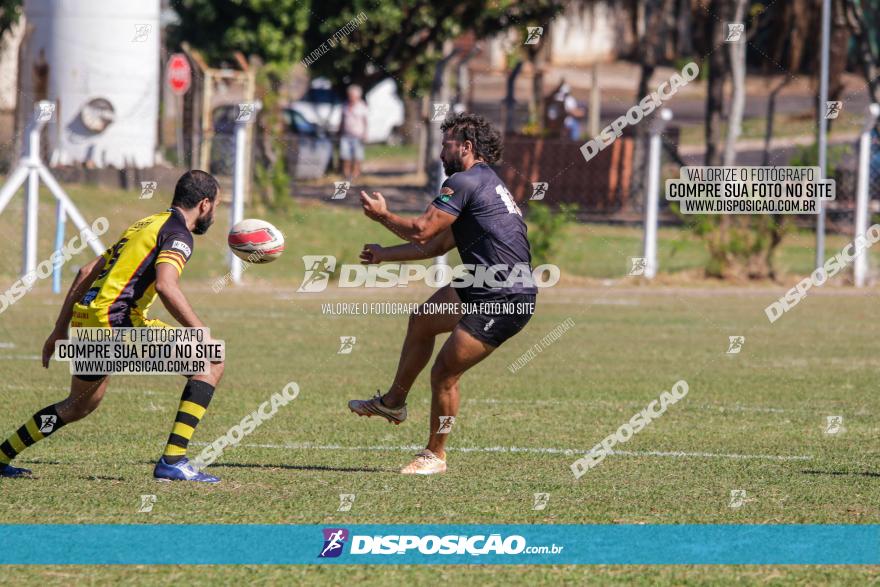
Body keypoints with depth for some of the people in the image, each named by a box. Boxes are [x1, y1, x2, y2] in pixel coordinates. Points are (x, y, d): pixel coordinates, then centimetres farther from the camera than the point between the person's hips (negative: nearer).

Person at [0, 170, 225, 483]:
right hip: (117, 321, -9)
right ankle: (173, 460, -13)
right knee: (211, 363, -7)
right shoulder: (178, 233, -4)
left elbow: (86, 273, 26)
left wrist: (60, 329, 30)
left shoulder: (145, 225, 24)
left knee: (80, 405, 31)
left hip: (86, 320, 9)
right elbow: (165, 286, -23)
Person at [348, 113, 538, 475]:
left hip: (504, 301, -11)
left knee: (443, 374, -5)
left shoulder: (465, 181, -13)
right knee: (422, 320, 25)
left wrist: (383, 215, 2)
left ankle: (435, 455, 11)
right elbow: (437, 245, 27)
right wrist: (386, 254, 32)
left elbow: (421, 231, -16)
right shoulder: (486, 185, 20)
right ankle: (394, 401, 39)